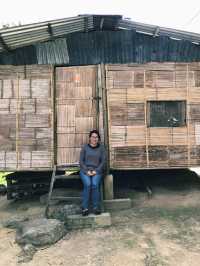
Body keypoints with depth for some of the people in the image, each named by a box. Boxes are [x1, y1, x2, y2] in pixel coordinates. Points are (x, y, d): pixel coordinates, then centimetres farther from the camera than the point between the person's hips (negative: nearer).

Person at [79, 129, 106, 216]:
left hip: (97, 171, 0)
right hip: (85, 170, 0)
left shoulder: (101, 148, 7)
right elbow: (81, 161, 3)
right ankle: (85, 208, -21)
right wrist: (87, 171, -10)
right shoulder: (85, 147, 5)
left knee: (95, 184, -29)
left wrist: (96, 171, -9)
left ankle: (96, 207, -20)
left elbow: (103, 161, 3)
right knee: (87, 184, -28)